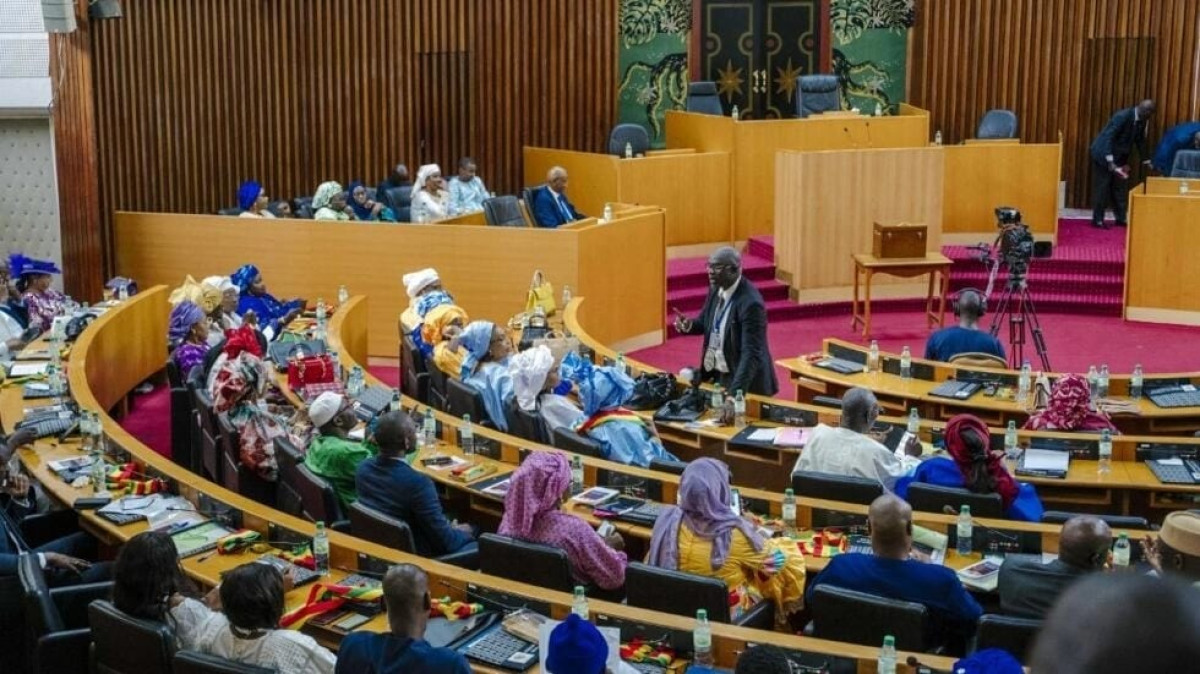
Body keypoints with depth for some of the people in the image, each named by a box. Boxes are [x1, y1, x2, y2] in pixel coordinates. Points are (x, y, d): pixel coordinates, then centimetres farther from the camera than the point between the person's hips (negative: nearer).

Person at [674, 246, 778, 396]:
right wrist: (689, 325, -10)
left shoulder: (750, 303, -26)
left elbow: (751, 353, -30)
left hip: (744, 380, -7)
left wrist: (736, 391, -38)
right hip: (716, 373, 7)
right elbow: (705, 322, 13)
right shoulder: (716, 288, -2)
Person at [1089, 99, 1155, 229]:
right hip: (1103, 154, -8)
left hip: (1119, 157, 8)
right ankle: (1097, 219, 2)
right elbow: (1108, 137, -30)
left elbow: (1140, 140, 11)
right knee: (1102, 187, -4)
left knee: (1120, 187, 9)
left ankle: (1121, 218, 16)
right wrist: (1110, 161, -36)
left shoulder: (1142, 120, -2)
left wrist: (1146, 160, 12)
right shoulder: (1123, 116, -26)